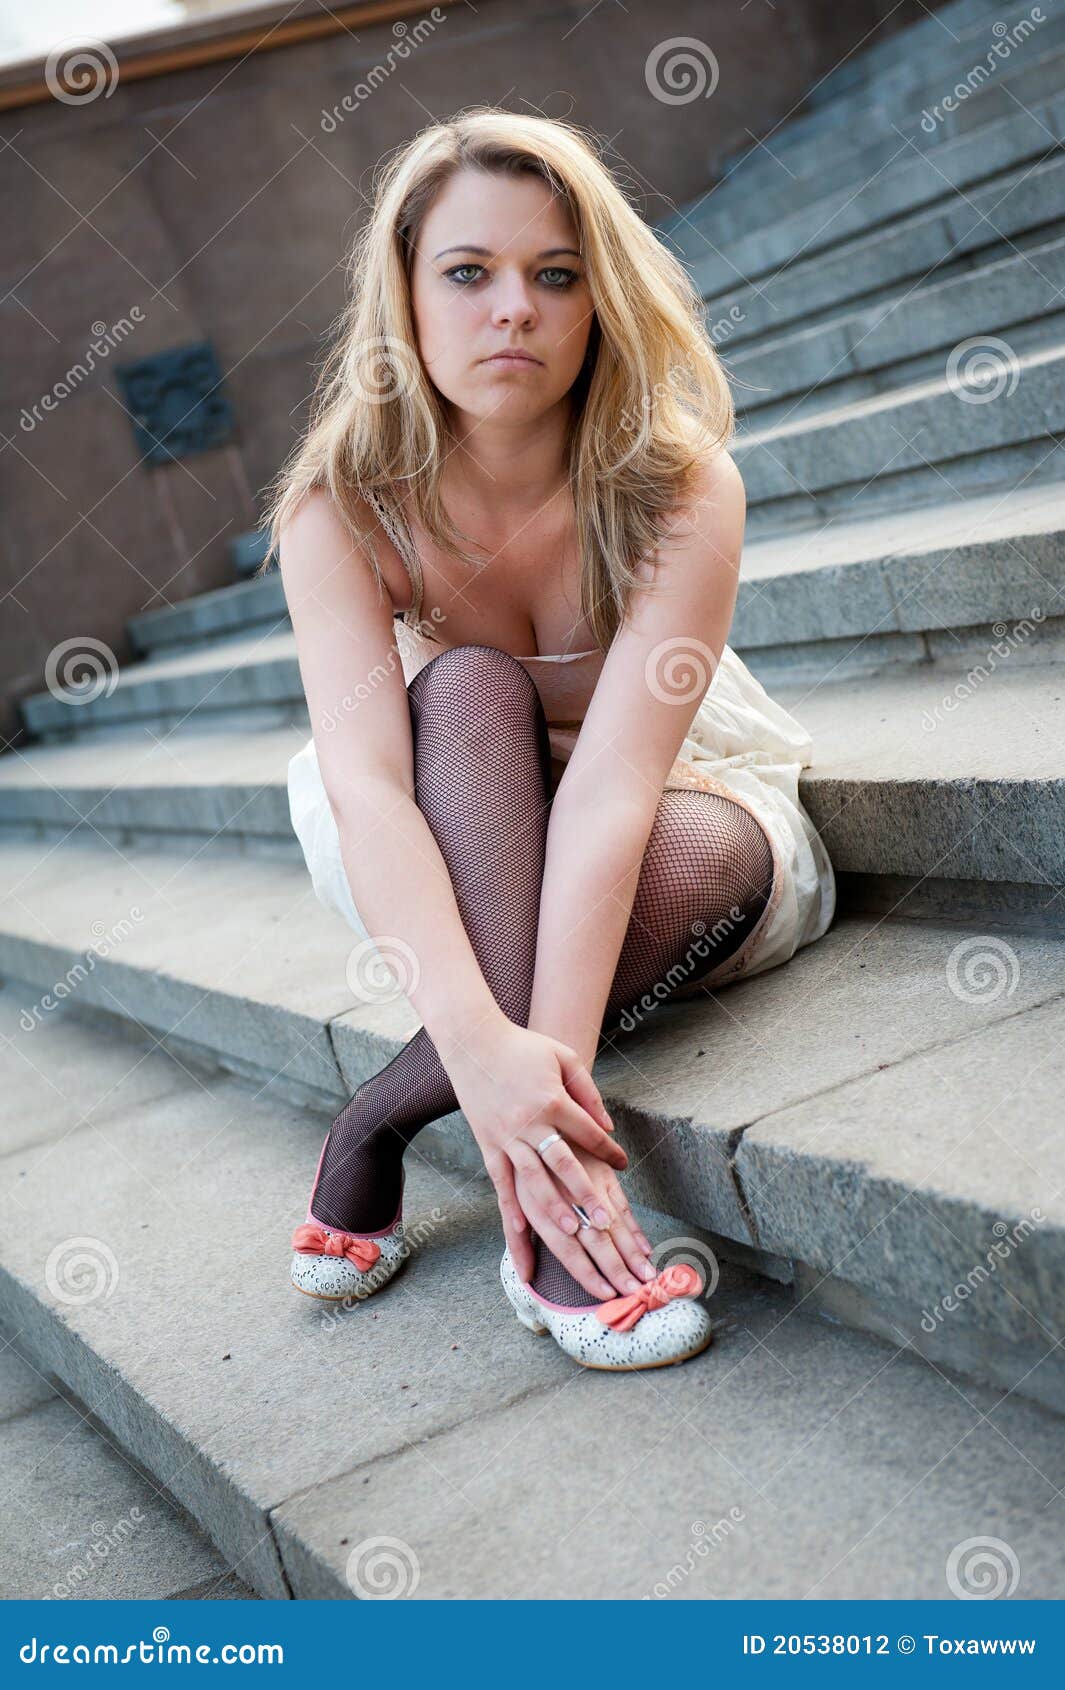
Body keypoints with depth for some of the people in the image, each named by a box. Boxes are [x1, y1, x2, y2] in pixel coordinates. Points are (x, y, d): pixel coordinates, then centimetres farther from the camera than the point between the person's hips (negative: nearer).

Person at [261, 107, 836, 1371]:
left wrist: (552, 1049, -48)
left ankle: (376, 1123, -22)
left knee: (707, 851, -36)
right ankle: (546, 1222, -38)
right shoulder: (345, 505, -21)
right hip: (451, 870, 1)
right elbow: (366, 784, -35)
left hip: (687, 834, -1)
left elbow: (612, 788, -36)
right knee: (467, 690, -31)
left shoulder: (681, 491, -25)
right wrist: (486, 1049, -49)